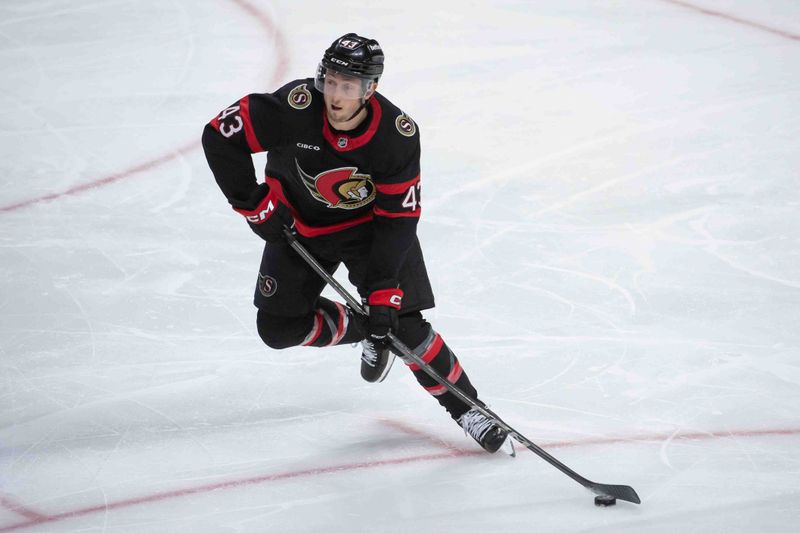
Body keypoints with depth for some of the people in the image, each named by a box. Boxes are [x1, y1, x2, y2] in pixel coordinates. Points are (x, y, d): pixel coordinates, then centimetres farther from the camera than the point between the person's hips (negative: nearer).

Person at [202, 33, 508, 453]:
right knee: (278, 328, 1)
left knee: (401, 324, -14)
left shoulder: (397, 134, -30)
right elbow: (219, 136, -23)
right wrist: (256, 205, -18)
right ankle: (362, 331, 25)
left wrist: (382, 292, -27)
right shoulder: (296, 107, -32)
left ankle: (466, 409, 3)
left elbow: (398, 218, -22)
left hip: (369, 223, -2)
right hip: (297, 221, 2)